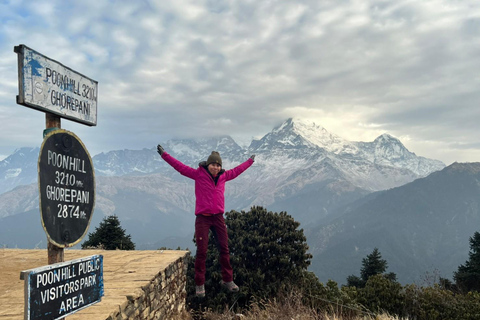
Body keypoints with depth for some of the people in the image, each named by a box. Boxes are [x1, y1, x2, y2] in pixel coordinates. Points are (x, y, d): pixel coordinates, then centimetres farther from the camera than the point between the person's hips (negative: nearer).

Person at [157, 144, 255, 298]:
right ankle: (199, 285, 6)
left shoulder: (224, 176, 8)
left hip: (218, 217, 4)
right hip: (202, 218, -4)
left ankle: (227, 280, 20)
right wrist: (164, 154, -5)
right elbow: (180, 166, -3)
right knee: (201, 251, -4)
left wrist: (250, 161, 37)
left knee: (224, 249, 6)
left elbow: (237, 170, 25)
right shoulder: (199, 174, -3)